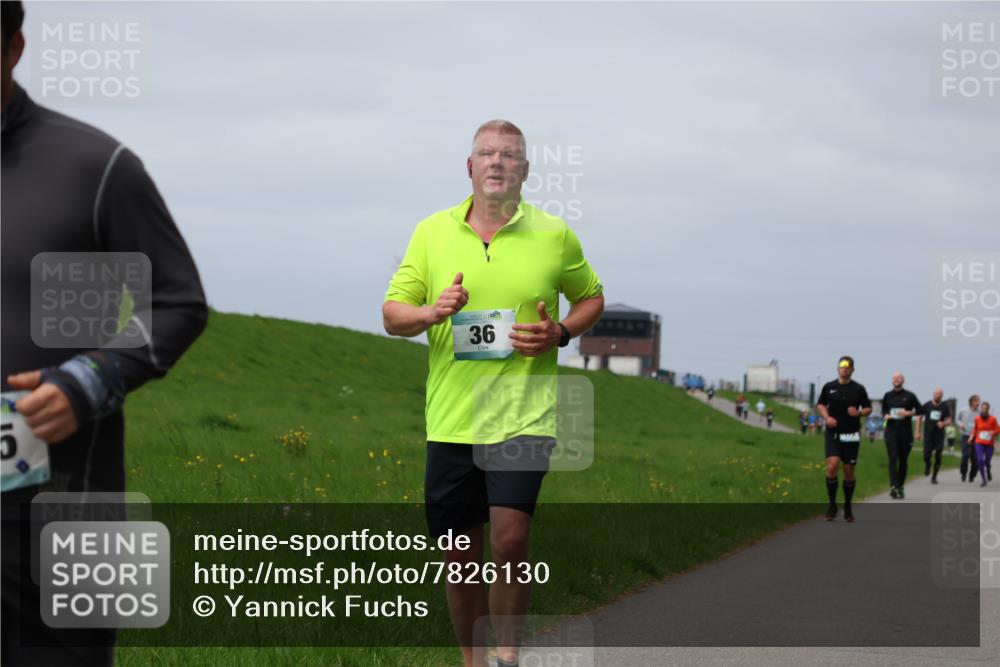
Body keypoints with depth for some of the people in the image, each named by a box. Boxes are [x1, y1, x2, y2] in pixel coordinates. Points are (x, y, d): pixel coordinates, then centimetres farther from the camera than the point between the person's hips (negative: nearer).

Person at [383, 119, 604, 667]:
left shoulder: (554, 235, 3)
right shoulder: (432, 232, 6)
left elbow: (592, 297, 16)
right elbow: (392, 314, 7)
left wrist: (560, 333, -4)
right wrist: (431, 312, -15)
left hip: (525, 414, -2)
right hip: (451, 419, 2)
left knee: (509, 539, -19)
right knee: (461, 557, 8)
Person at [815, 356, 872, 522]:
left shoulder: (859, 389, 2)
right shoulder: (829, 387, 5)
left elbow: (868, 409, 9)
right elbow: (820, 405, 14)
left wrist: (859, 413, -13)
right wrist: (826, 417, -5)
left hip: (851, 435, 0)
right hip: (833, 433, 0)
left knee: (849, 471, 4)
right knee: (832, 465, -17)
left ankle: (848, 508, 20)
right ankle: (832, 505, -5)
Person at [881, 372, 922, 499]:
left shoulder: (909, 396, 2)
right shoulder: (888, 396, 8)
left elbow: (920, 410, 6)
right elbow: (884, 409, 21)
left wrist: (909, 413, -11)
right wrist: (885, 415, -1)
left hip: (906, 432, 0)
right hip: (891, 431, 0)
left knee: (903, 460, 7)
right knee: (893, 459, -13)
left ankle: (900, 487, 18)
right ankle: (893, 486, -23)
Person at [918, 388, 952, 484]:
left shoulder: (945, 407, 2)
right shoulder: (927, 405, 1)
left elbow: (949, 421, 4)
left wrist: (943, 424, -19)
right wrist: (918, 432, 3)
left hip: (939, 436, 0)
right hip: (928, 434, 0)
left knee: (938, 457, -4)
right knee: (926, 455, -8)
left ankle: (934, 476, 8)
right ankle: (927, 466, 26)